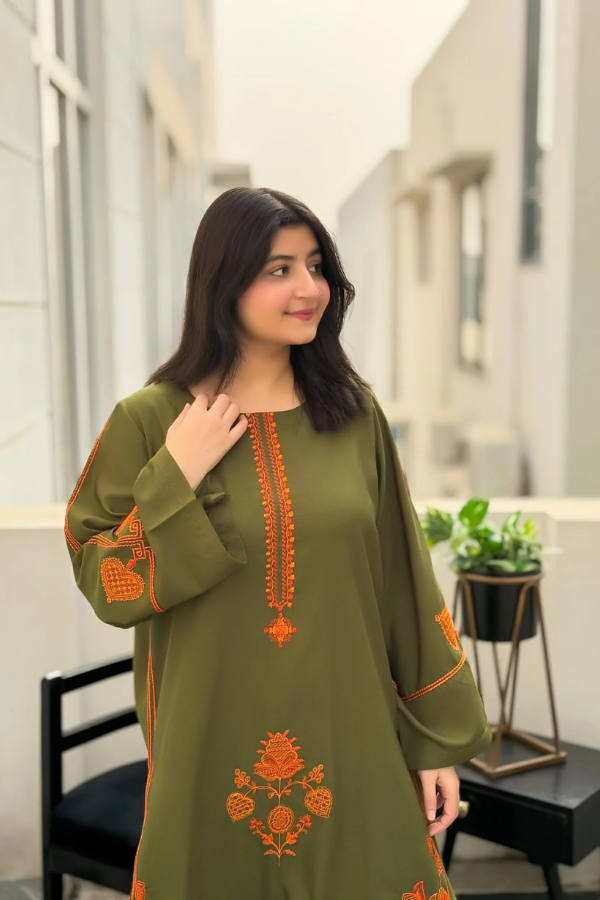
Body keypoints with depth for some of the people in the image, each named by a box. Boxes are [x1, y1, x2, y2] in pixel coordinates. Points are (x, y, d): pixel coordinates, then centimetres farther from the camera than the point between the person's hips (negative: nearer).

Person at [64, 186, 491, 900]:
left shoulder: (353, 411, -1)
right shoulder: (151, 419, -7)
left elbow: (403, 580, 1)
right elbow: (103, 586, -5)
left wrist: (440, 740, 2)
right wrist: (177, 477, -18)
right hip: (217, 750, -1)